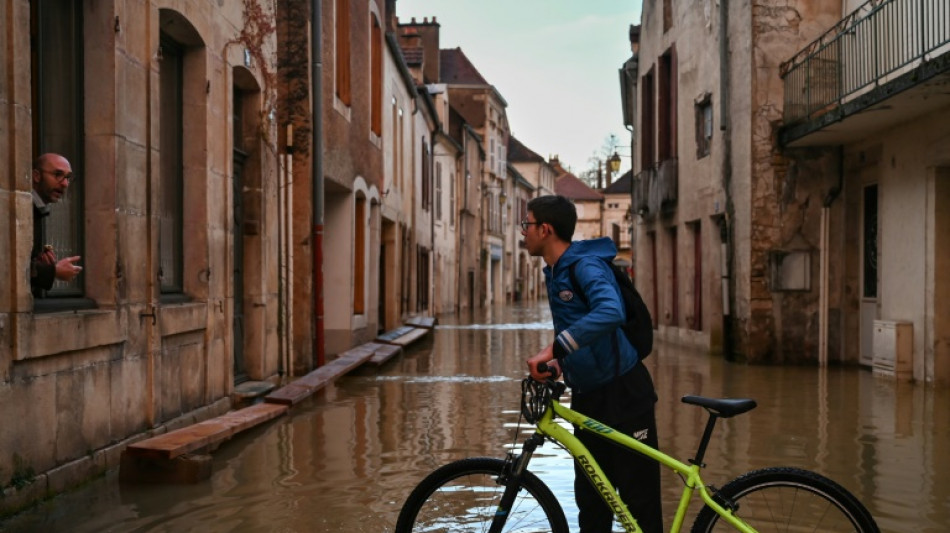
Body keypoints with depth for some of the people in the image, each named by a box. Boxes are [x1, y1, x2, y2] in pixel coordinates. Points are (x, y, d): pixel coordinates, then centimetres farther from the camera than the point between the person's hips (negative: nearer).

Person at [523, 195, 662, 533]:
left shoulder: (585, 265, -18)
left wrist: (554, 348, -41)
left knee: (639, 498, -2)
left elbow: (610, 312, -38)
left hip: (622, 392, -9)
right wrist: (558, 362, 4)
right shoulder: (554, 272, 11)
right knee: (590, 498, 14)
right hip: (587, 396, 9)